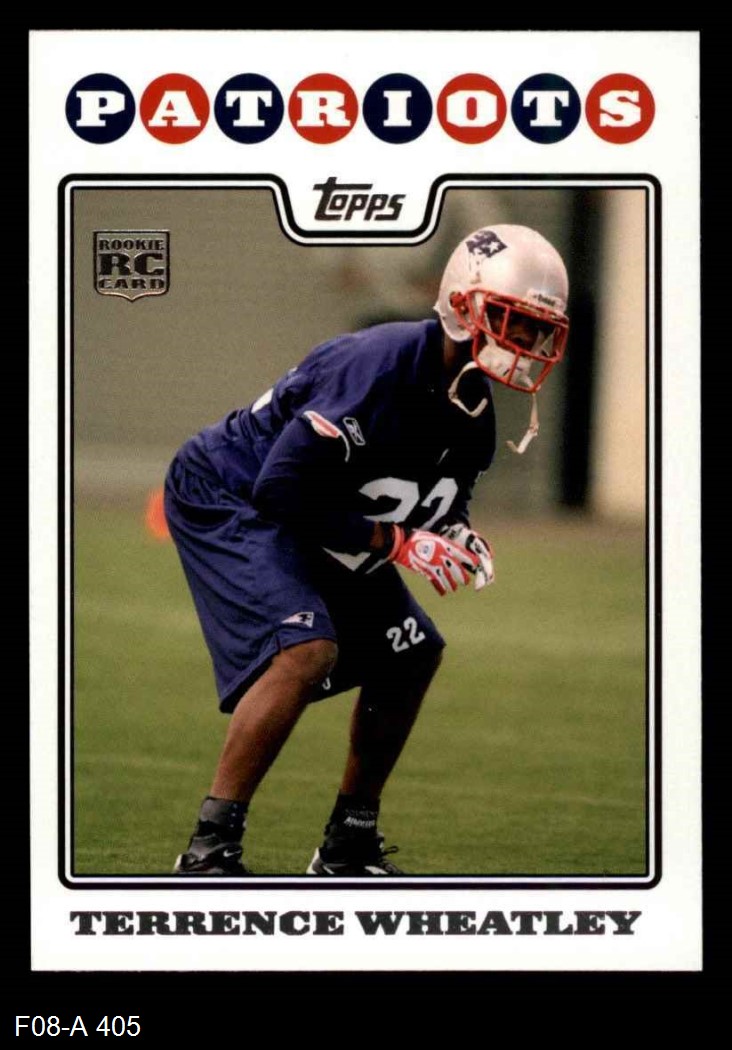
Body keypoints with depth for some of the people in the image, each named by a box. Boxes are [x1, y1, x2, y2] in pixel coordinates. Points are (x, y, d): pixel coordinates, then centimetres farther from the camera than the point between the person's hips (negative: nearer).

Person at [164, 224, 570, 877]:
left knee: (413, 653, 12)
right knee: (307, 649, -28)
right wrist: (396, 542, -28)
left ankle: (348, 846, 21)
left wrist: (455, 538, -10)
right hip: (227, 499, -10)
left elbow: (436, 502, 15)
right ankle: (209, 849, -23)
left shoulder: (473, 416, -1)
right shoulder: (382, 365, -30)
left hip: (310, 530, 10)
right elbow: (280, 489, -32)